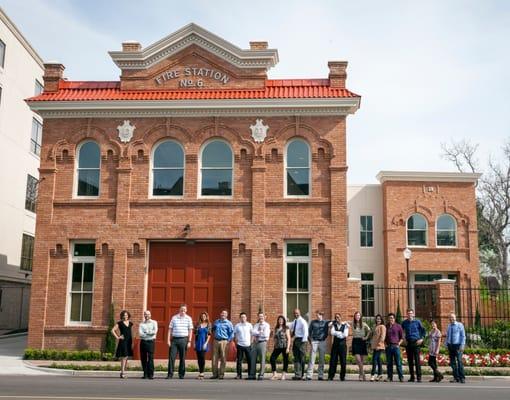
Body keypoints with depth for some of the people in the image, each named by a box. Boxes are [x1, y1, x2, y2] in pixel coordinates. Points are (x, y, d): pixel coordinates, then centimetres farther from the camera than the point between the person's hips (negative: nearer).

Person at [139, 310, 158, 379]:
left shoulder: (154, 322, 8)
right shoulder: (141, 324, 11)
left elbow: (155, 331, -8)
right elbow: (140, 334, -3)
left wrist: (146, 332, -6)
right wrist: (150, 333, -9)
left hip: (150, 342, -3)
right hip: (143, 342, 3)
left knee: (150, 358, -8)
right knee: (143, 359, 3)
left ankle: (151, 374, -6)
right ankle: (145, 374, 11)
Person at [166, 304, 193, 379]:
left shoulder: (188, 318, 4)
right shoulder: (174, 318, 6)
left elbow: (190, 330, 4)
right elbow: (170, 329, 8)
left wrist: (189, 341, -2)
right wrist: (168, 340, 1)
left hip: (183, 339, -1)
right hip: (174, 339, 1)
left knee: (182, 358, 5)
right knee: (171, 357, -4)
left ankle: (181, 374, 14)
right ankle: (170, 374, 0)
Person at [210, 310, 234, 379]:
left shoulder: (228, 323, 1)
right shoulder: (216, 321, 16)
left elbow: (231, 333, -1)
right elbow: (213, 329, 30)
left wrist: (228, 341, -8)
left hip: (224, 341, -4)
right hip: (216, 341, 4)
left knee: (223, 358, -3)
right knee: (215, 358, 2)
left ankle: (221, 374, 2)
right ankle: (215, 374, 8)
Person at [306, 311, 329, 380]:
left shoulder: (326, 322, 5)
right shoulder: (313, 322, 6)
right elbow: (309, 331, 7)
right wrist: (310, 340, 0)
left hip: (322, 342, 1)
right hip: (314, 341, -1)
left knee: (321, 359, 5)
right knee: (312, 359, -4)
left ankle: (320, 376, 12)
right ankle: (309, 375, -4)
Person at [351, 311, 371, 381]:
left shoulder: (363, 324, 1)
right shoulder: (353, 324, 2)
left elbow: (369, 330, 12)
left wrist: (366, 337, 4)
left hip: (362, 341, 1)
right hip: (355, 341, -1)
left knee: (362, 360, 5)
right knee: (358, 359, -13)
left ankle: (361, 374, 18)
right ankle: (362, 374, -3)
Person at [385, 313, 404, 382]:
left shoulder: (398, 326, 3)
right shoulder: (386, 327, 11)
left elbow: (402, 337, 7)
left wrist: (399, 343, -4)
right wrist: (385, 343, 6)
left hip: (396, 346, -3)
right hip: (388, 346, 3)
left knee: (398, 363, -4)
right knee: (389, 363, 4)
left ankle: (401, 377, 2)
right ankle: (390, 377, 9)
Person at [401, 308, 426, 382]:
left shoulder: (417, 322, 1)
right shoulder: (404, 322, 7)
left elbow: (423, 330, 9)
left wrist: (421, 338, 0)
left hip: (416, 342, -3)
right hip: (408, 343, 3)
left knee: (417, 360, -6)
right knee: (410, 360, 6)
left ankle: (419, 377, -2)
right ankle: (412, 377, 14)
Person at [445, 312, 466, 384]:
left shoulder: (460, 325, -1)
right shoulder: (449, 326, 13)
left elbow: (463, 336, -4)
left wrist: (462, 345, -13)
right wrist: (446, 345, 10)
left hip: (457, 345, -5)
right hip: (450, 345, 5)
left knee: (459, 361, -11)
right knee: (452, 362, 3)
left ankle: (462, 378, -6)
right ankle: (456, 378, 7)